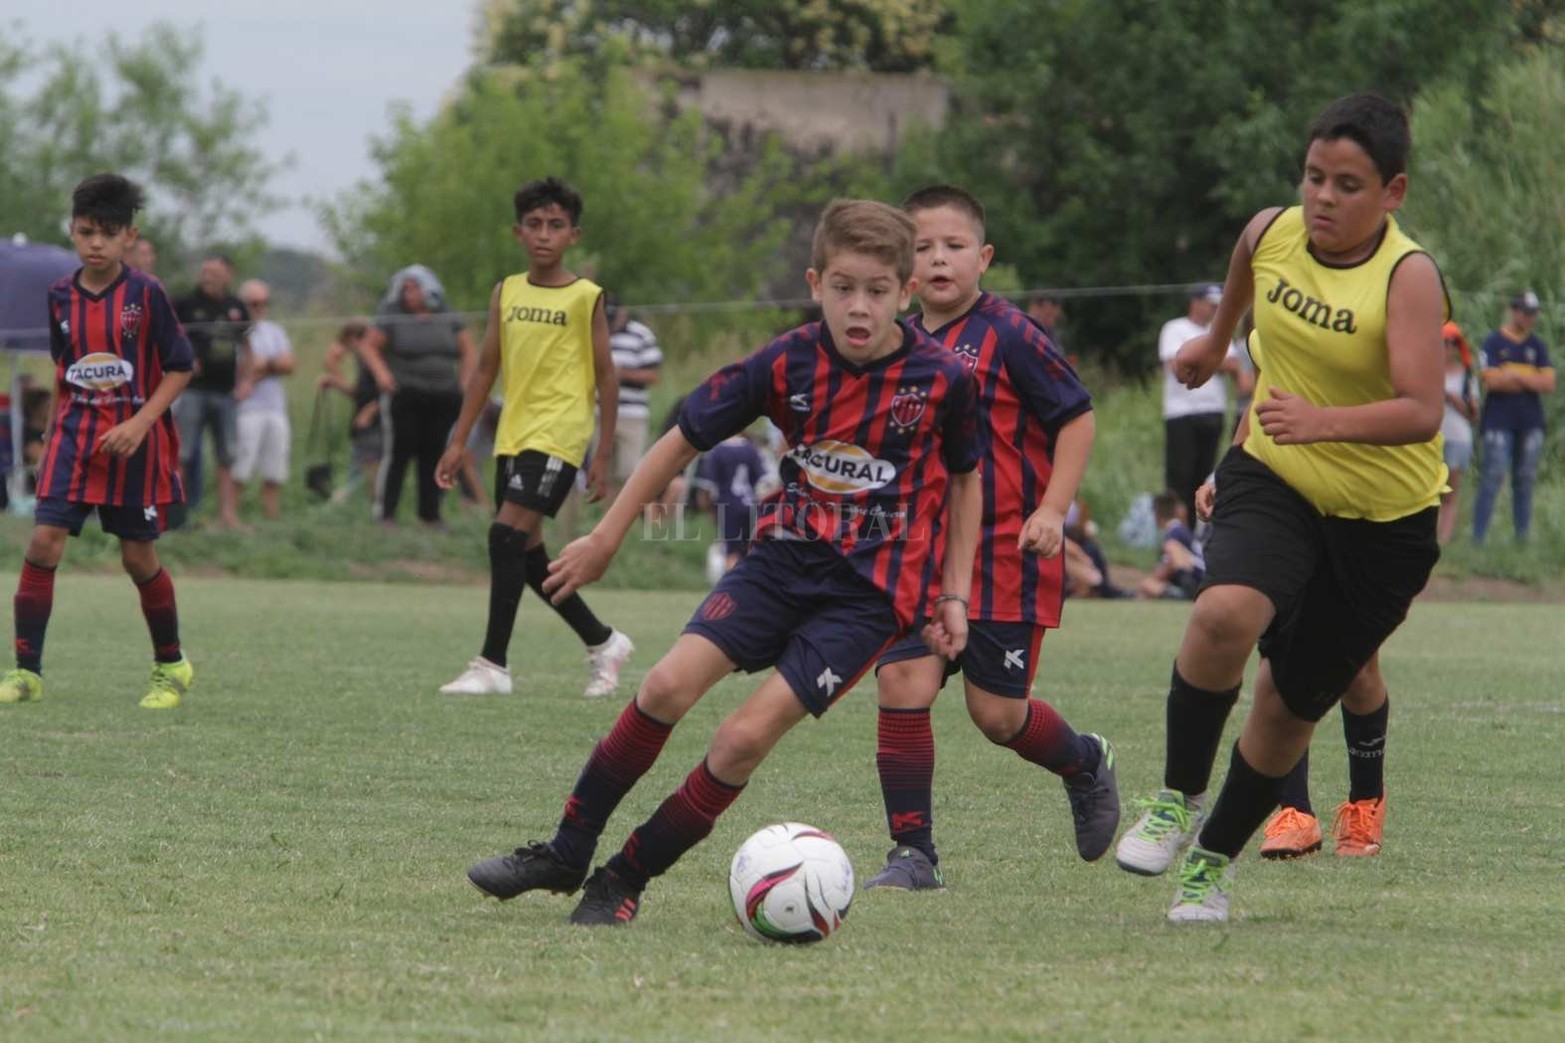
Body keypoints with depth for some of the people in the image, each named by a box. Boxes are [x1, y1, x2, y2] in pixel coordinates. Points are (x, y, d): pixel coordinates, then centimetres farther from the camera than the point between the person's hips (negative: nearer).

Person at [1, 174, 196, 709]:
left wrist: (140, 422, -16)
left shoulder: (146, 294, -9)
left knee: (138, 556, 4)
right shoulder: (61, 296, 3)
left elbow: (180, 367, -6)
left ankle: (171, 665, 25)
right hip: (74, 434, 3)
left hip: (133, 441, -3)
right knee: (43, 541, -10)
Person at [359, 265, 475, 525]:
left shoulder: (449, 321, 11)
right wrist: (381, 372, -13)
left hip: (443, 399, 3)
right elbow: (368, 346, 3)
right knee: (398, 453, -8)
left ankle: (430, 514, 11)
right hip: (404, 396, -3)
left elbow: (468, 352, 16)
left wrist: (465, 382, 4)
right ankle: (384, 513, -6)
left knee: (433, 455, 4)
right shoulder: (392, 320, 2)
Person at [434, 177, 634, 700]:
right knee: (526, 549, 10)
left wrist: (604, 455, -5)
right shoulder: (506, 293, 10)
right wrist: (459, 441, 10)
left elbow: (605, 377, -2)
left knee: (508, 532, -18)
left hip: (559, 434, -7)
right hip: (513, 435, 7)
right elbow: (486, 369, 14)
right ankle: (602, 642, 26)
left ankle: (493, 664, -16)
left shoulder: (585, 297, -5)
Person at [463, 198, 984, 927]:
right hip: (784, 554, 3)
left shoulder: (942, 380, -12)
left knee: (746, 737, -15)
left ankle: (627, 879, 0)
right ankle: (567, 853, 4)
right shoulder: (787, 364, -8)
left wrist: (954, 594, 4)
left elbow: (964, 480, 8)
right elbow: (685, 438, 4)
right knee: (670, 684, -14)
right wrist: (606, 538, 8)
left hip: (873, 588, -3)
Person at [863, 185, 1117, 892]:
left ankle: (1085, 763, 33)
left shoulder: (1008, 336, -9)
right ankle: (913, 854, -4)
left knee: (997, 713, -1)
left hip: (1005, 553, -5)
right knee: (902, 681, -12)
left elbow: (1076, 417, -4)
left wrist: (1052, 510, -13)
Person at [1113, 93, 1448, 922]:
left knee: (1291, 705, 7)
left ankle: (1216, 858, 31)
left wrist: (1323, 421, -49)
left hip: (1383, 516, -2)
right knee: (1224, 614, -29)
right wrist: (1217, 338, 39)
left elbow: (1420, 412, -34)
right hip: (1272, 479, 2)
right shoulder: (1271, 233, -6)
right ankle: (1180, 798, -8)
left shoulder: (1409, 276, -22)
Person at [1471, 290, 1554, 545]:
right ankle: (1478, 538, -8)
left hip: (1530, 423, 4)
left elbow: (1549, 384, 3)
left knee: (1525, 483, 5)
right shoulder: (1494, 342, 1)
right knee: (1492, 480, -10)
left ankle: (1522, 537, 8)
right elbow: (1490, 380, -11)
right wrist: (1529, 380, -4)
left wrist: (1513, 376, -8)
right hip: (1499, 422, -4)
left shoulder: (1537, 346, 13)